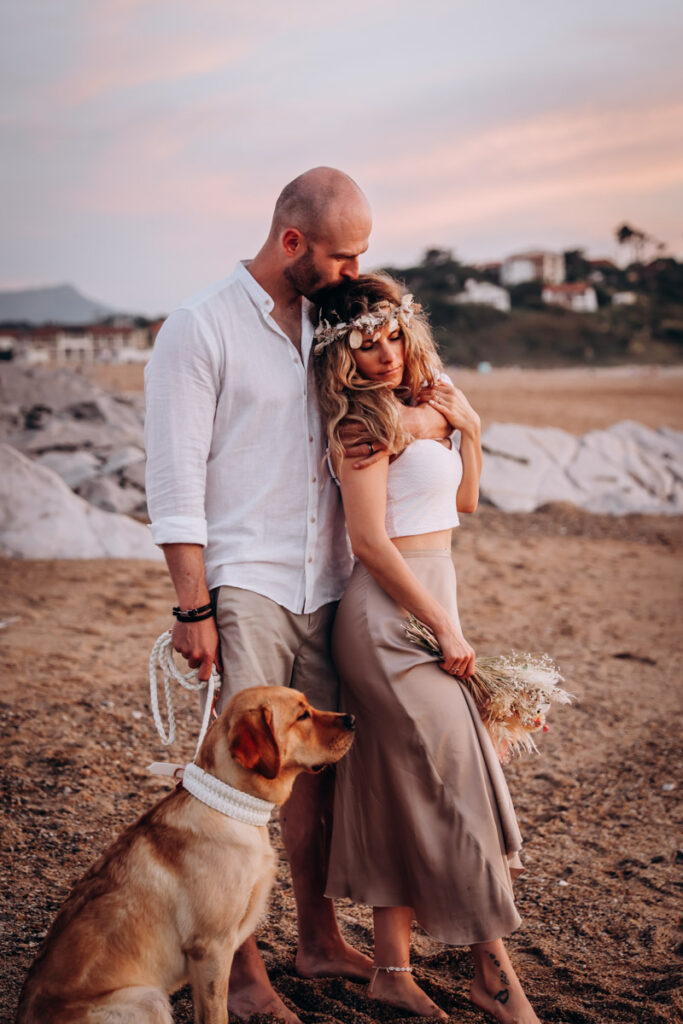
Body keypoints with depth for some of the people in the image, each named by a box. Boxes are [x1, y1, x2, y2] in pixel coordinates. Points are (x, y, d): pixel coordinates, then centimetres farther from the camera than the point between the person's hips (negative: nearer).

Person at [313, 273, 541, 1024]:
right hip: (391, 615, -8)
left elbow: (463, 501, 21)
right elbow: (371, 542, -17)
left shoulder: (423, 404, 12)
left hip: (426, 603, 8)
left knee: (401, 787, 10)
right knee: (453, 778, -4)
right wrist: (446, 628, -14)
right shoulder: (363, 423, -13)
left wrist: (468, 428, 6)